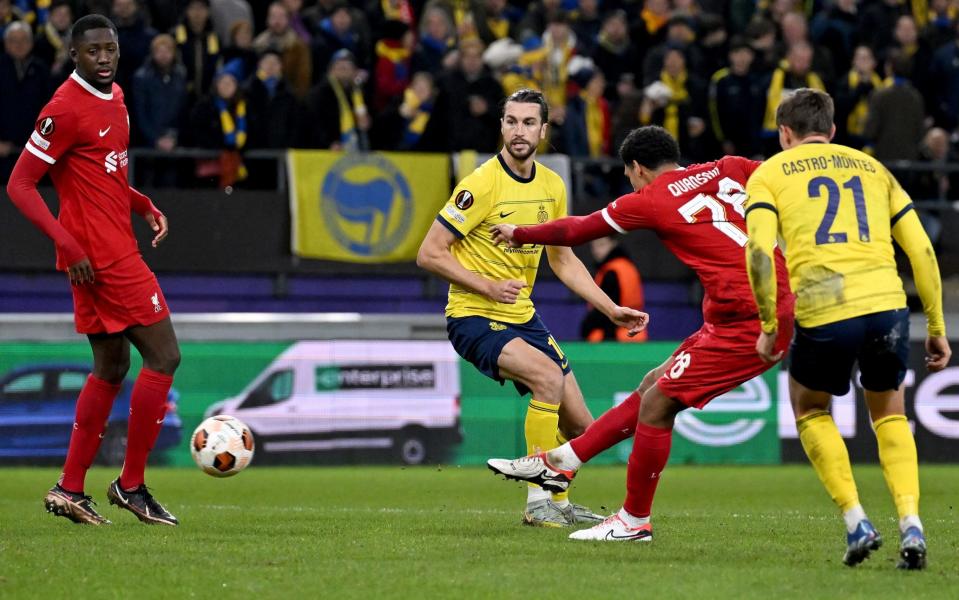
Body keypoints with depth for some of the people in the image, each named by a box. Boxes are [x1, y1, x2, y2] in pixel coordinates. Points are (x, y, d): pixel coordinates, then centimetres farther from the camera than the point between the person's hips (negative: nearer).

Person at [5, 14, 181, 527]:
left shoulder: (113, 98, 12)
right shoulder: (66, 108, -16)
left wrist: (145, 207, 11)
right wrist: (67, 245, -22)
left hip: (112, 250, 10)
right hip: (100, 255, -10)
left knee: (111, 368, 13)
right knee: (163, 356, -8)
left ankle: (70, 490, 16)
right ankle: (131, 485, 0)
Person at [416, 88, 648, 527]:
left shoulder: (551, 186, 5)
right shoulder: (482, 183, -16)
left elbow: (563, 260, 18)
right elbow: (429, 253, -15)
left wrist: (612, 310, 11)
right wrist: (489, 286, -22)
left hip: (523, 317, 7)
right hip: (474, 317, -7)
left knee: (579, 426, 4)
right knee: (549, 376, -31)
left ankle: (558, 503, 31)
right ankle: (537, 501, -21)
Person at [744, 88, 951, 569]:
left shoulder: (770, 173, 13)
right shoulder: (873, 168, 22)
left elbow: (760, 250, -4)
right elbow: (921, 249, 16)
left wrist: (770, 326, 4)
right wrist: (937, 326, 20)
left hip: (822, 312, -2)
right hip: (886, 303, 2)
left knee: (810, 410, 25)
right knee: (889, 413, 25)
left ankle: (856, 521, 10)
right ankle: (910, 524, 5)